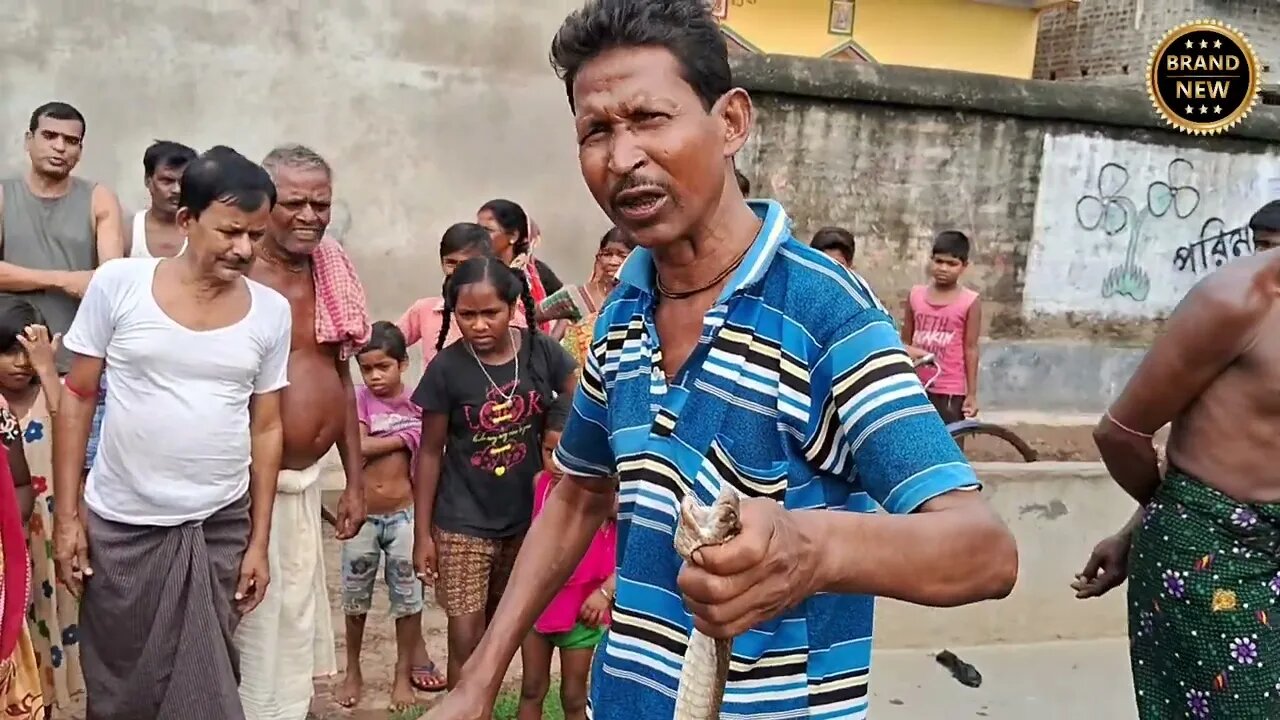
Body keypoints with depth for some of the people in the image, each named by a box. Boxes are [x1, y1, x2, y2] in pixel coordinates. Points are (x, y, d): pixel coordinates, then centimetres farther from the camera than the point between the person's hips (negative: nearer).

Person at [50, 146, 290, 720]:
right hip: (121, 525, -1)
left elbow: (265, 428, 3)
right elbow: (77, 398, 0)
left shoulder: (271, 312, -1)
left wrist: (259, 541, 3)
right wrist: (66, 515, -3)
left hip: (220, 528, 1)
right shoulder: (118, 285, -7)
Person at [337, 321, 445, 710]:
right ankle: (353, 672, 30)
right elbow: (357, 447, -19)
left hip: (403, 515, 0)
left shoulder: (418, 406, -2)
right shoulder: (360, 399, -4)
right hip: (361, 515, 0)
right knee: (356, 599, 13)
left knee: (407, 598, 7)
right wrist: (403, 437, -14)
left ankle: (404, 674, 22)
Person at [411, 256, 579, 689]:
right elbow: (431, 452, -6)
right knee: (466, 640, -3)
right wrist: (422, 532, -3)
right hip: (463, 524, -3)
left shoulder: (541, 351, -9)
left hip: (526, 518, 3)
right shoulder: (447, 368, -14)